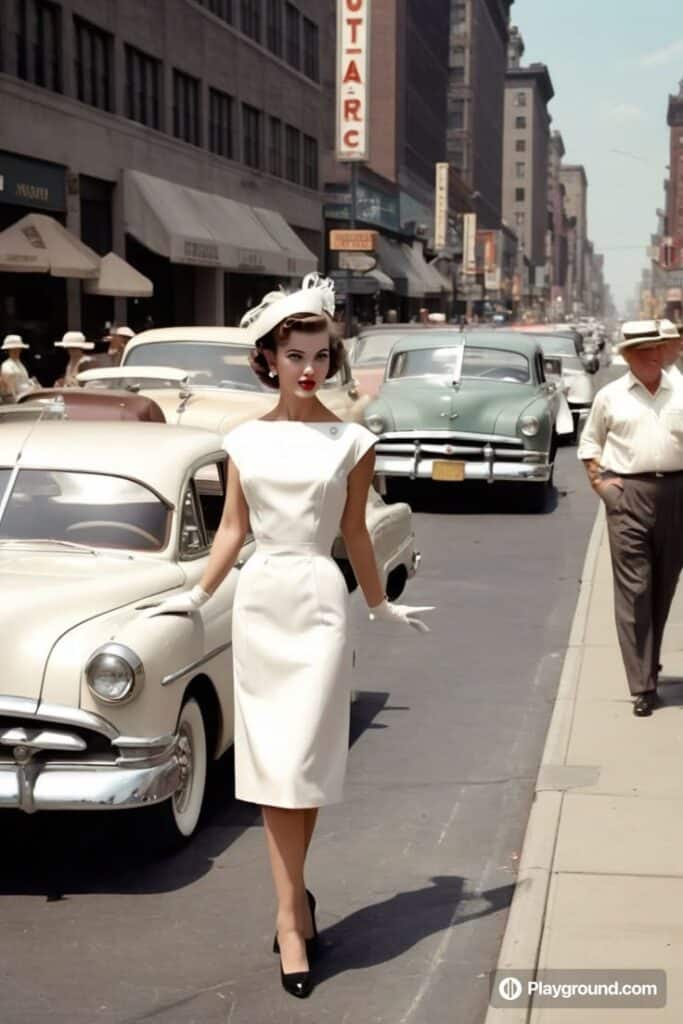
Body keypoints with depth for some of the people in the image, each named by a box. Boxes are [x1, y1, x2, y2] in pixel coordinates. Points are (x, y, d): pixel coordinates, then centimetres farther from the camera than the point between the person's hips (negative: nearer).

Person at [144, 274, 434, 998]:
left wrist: (379, 605, 14)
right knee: (270, 764, 3)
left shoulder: (351, 442, 0)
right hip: (257, 601, 2)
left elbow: (355, 534, 9)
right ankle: (293, 913, 9)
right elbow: (232, 528, 11)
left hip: (318, 601, -2)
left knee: (302, 762, -3)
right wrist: (196, 597, 10)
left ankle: (290, 900, 14)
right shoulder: (245, 441, 5)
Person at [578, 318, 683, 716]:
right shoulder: (611, 396, 7)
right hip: (628, 494, -2)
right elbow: (590, 443, 17)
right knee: (633, 591, -6)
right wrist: (598, 480, 4)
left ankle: (648, 666, 30)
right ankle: (643, 686, -5)